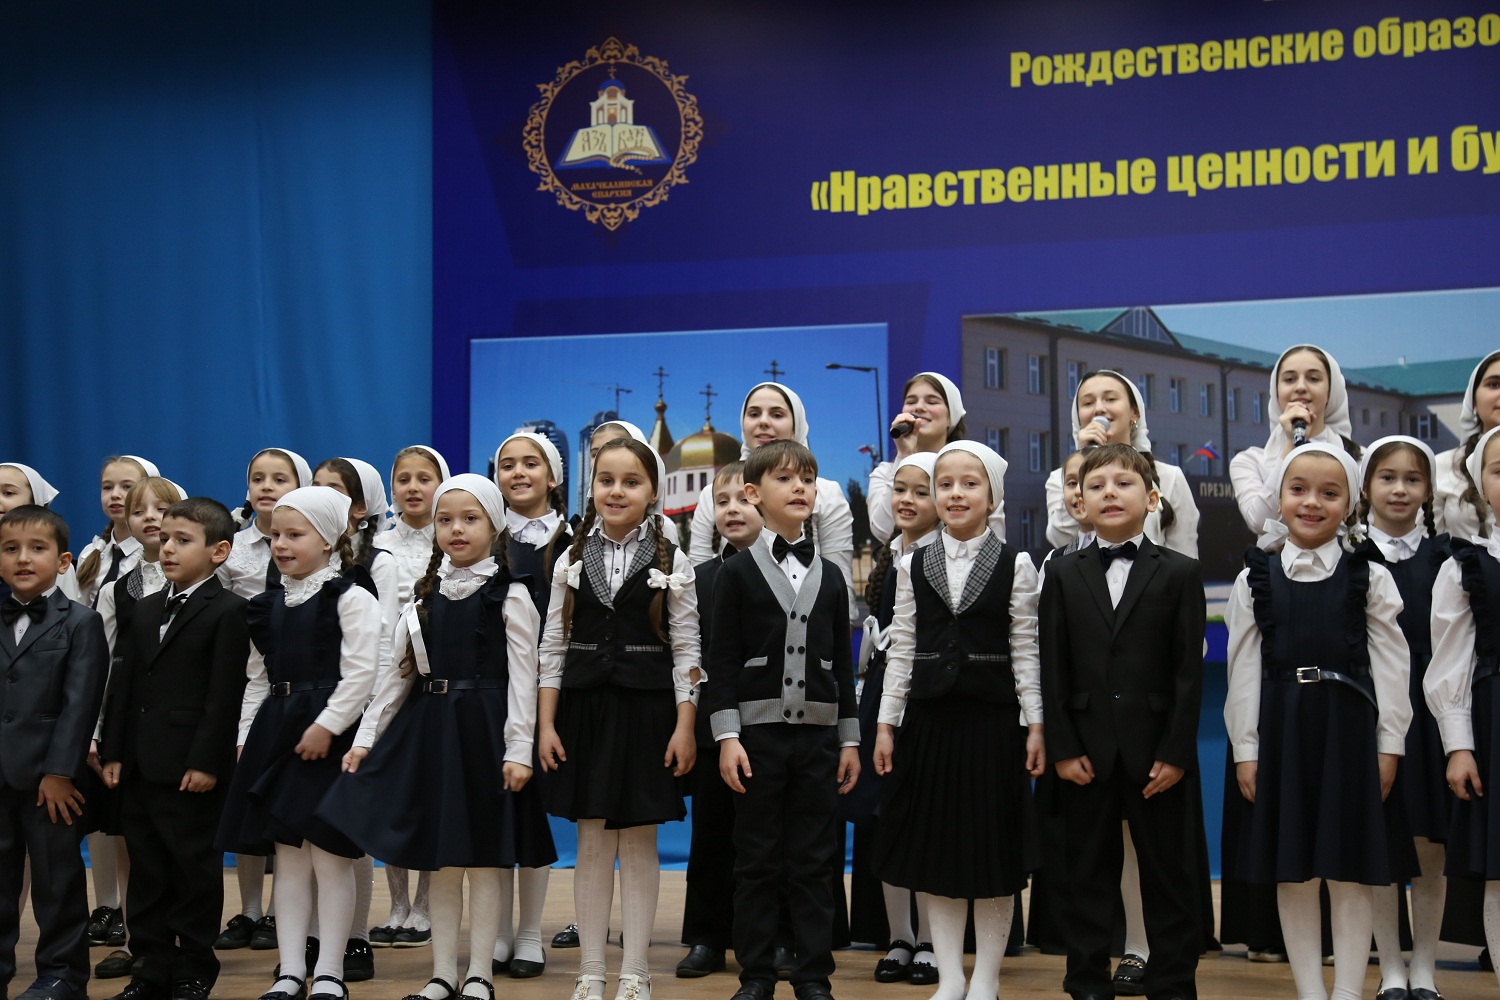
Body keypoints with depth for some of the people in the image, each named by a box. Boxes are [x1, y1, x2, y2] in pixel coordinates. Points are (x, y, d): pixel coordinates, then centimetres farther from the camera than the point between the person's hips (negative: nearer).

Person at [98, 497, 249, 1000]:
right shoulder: (142, 609, 15)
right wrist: (112, 751, 5)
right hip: (139, 765, 7)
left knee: (195, 871, 3)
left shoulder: (227, 611, -6)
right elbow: (123, 683, 12)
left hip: (192, 767, -7)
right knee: (147, 872, 11)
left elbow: (224, 694, -12)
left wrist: (207, 761, -17)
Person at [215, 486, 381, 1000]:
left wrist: (326, 726, -17)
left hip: (330, 734, -6)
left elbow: (361, 672, -13)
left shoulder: (349, 598, -6)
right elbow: (258, 678, 18)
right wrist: (247, 736, 12)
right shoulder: (267, 605, 14)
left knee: (330, 855, -3)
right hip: (277, 731, 7)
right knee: (288, 856, 8)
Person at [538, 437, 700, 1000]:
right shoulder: (572, 559, 5)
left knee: (639, 843, 4)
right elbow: (553, 646, 5)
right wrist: (546, 725, 0)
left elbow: (685, 650, -1)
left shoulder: (672, 563, 0)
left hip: (646, 711, -2)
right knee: (591, 843, 5)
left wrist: (684, 727, -6)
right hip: (584, 710, 2)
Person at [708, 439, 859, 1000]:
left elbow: (842, 663, 11)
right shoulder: (737, 574, 0)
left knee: (813, 863, 5)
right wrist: (727, 737, -11)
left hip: (818, 733, 3)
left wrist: (849, 739, 7)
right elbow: (723, 662, -3)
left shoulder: (830, 577, 10)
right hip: (758, 731, -2)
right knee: (757, 862, 3)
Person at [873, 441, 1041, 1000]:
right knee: (935, 851, 6)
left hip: (992, 721, -2)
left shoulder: (1016, 566, 0)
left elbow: (1025, 651, 0)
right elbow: (901, 649, 6)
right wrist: (886, 724, 3)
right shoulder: (914, 566, 6)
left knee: (994, 853, 3)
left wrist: (1035, 726, -4)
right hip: (929, 719, 2)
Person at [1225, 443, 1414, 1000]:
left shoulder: (1369, 578, 2)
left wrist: (1388, 745, -4)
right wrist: (1245, 749, 0)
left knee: (1350, 876, 3)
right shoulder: (1255, 579, 4)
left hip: (1350, 729, -1)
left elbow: (1391, 664, 1)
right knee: (1292, 876, 6)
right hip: (1281, 729, 1)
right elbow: (1244, 668, 4)